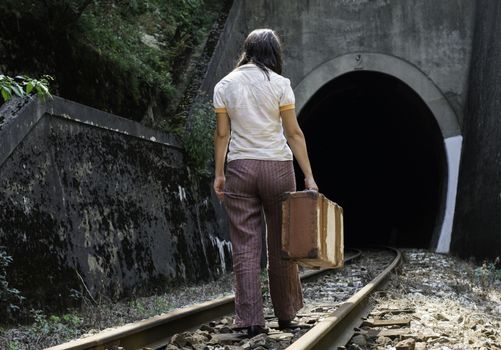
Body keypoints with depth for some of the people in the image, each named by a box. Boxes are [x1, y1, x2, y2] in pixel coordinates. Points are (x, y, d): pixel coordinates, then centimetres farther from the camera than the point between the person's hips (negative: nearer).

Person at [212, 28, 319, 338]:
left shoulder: (225, 85, 4)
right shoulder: (279, 84, -3)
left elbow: (222, 134, 2)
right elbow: (294, 133, -6)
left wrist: (219, 174, 6)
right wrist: (309, 176, -5)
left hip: (240, 168, 1)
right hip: (277, 167, -1)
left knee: (245, 246, 2)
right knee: (281, 244, 9)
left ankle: (251, 319, -1)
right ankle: (285, 315, 18)